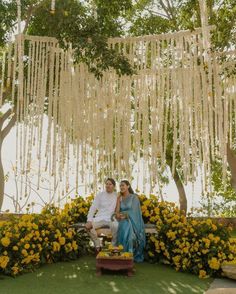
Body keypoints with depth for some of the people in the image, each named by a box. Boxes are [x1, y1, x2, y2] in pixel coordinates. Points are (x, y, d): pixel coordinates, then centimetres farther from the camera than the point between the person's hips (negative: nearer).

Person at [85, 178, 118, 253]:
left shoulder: (117, 196, 7)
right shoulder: (100, 195, 7)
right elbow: (93, 208, 1)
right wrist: (89, 220, -13)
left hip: (111, 219, -2)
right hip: (99, 218, 2)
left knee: (116, 226, -37)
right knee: (88, 226, -28)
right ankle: (97, 245, -4)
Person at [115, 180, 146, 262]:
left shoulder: (134, 197, 1)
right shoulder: (120, 198, 13)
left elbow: (133, 211, -10)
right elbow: (117, 212, 1)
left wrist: (123, 214, -14)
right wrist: (118, 199, -7)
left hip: (132, 221, -3)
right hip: (122, 222, 3)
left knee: (126, 228, -37)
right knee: (120, 228, -33)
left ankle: (129, 253, -33)